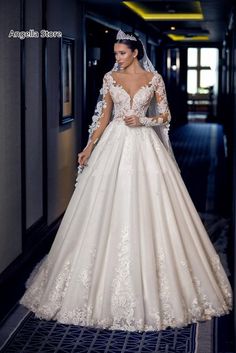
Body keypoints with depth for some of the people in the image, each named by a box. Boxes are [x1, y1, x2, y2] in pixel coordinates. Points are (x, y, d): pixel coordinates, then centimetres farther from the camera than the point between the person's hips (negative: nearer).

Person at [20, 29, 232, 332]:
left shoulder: (154, 78, 3)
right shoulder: (110, 78, 7)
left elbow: (165, 116, 5)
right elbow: (104, 117, 9)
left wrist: (142, 120, -12)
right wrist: (89, 147, 2)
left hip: (144, 147, -1)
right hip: (114, 145, 2)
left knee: (145, 210, -3)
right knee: (110, 211, -1)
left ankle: (148, 288, 10)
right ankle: (110, 289, 10)